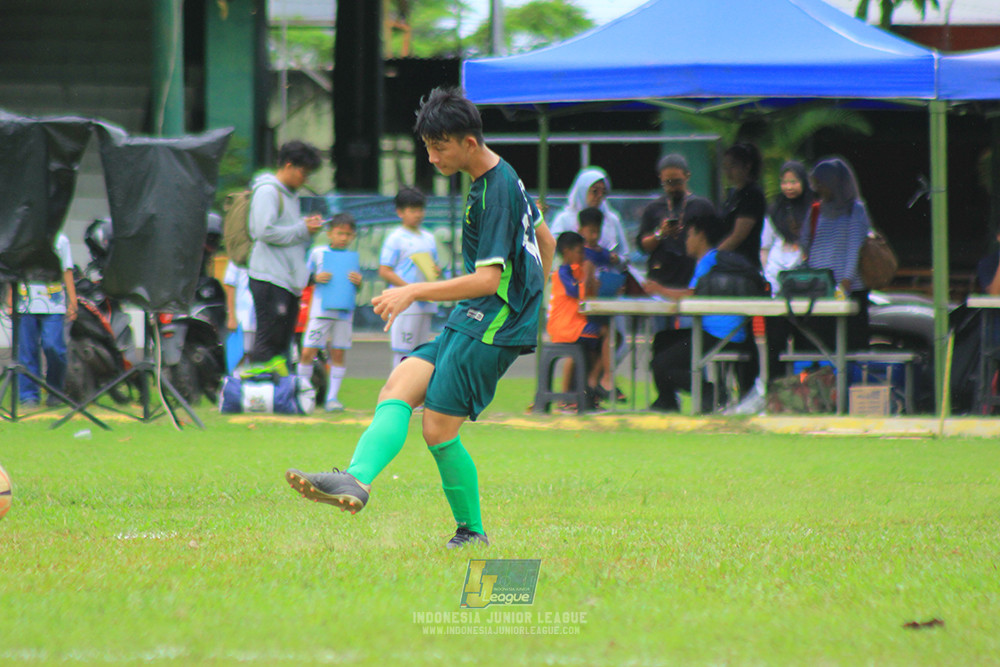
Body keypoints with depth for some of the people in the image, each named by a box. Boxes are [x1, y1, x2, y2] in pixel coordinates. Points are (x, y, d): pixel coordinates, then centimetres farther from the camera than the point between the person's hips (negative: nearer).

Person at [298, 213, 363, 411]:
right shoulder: (318, 253, 4)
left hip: (344, 311, 2)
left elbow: (358, 289, 10)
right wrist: (316, 278, -12)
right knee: (307, 352, -7)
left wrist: (358, 282, -12)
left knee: (338, 354, 2)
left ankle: (332, 397, 8)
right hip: (320, 311, -2)